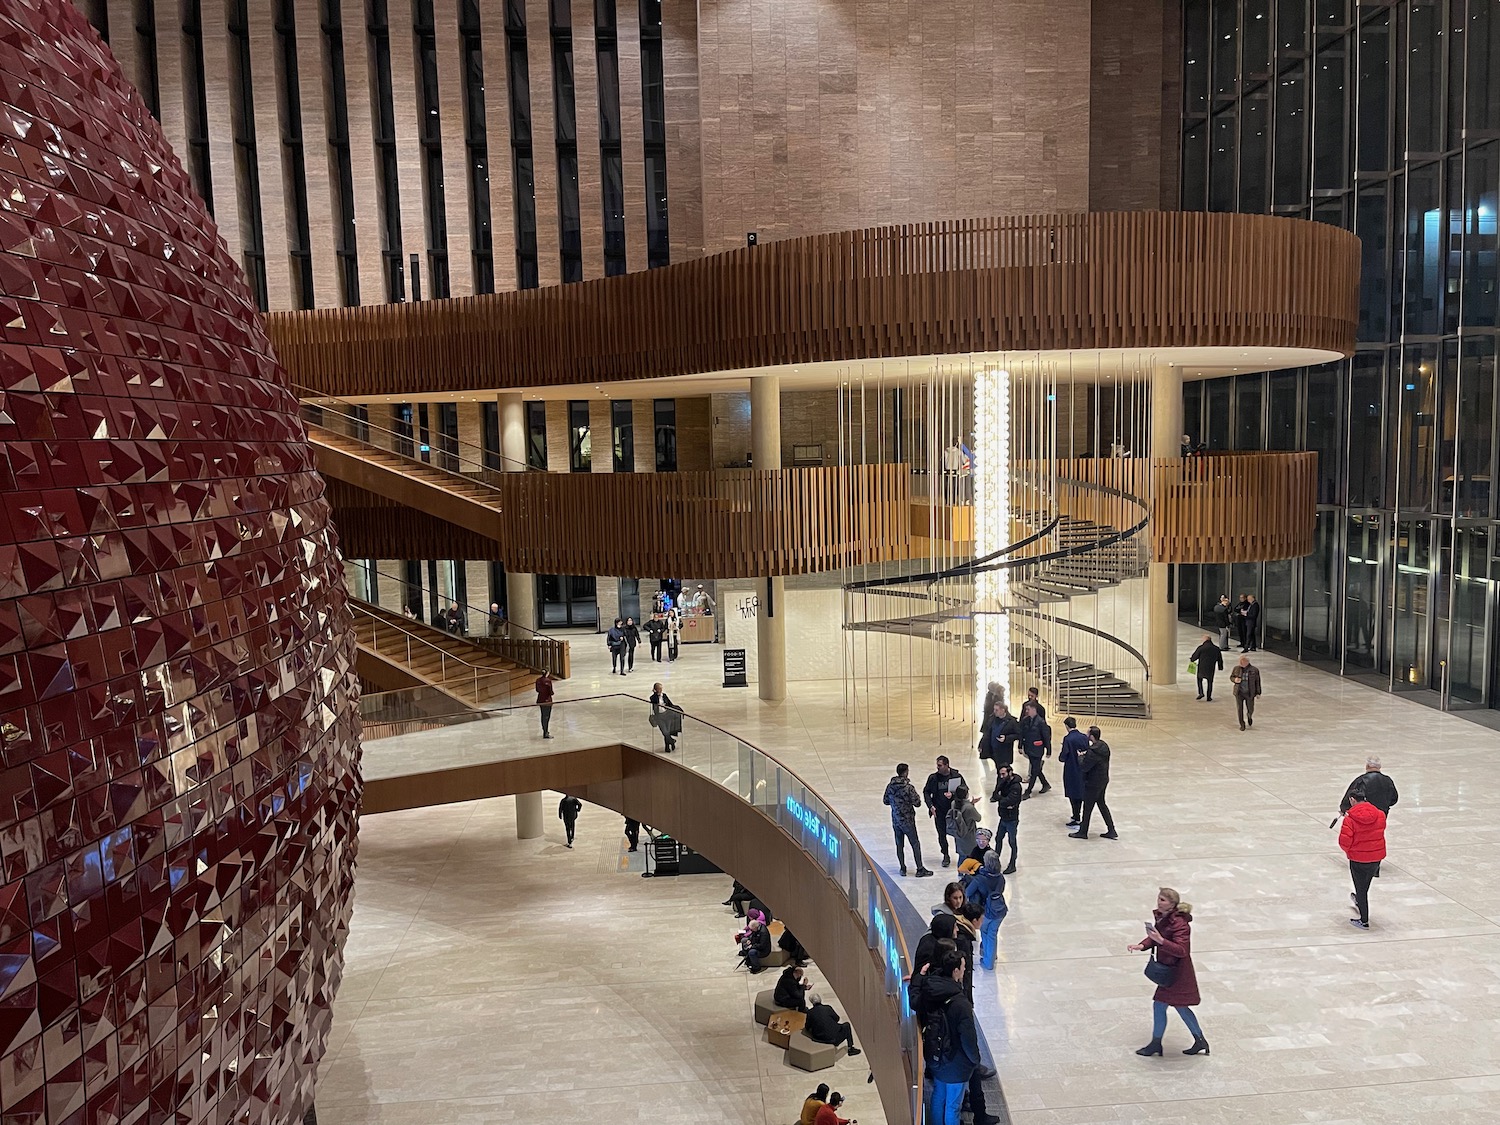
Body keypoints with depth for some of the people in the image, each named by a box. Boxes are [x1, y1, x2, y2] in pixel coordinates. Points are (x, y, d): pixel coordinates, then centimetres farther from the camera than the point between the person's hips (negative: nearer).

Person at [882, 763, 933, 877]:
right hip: (907, 820, -5)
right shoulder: (908, 787, -19)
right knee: (915, 844, 6)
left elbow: (885, 801, 8)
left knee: (899, 845, 14)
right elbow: (917, 803, -16)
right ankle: (920, 870, 9)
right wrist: (917, 796, 3)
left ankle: (903, 869, 21)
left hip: (895, 820, 5)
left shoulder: (890, 786, -2)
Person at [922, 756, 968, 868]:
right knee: (942, 834, 5)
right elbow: (926, 792, 5)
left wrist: (953, 794, -18)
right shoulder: (933, 777, -2)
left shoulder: (957, 776, -6)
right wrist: (931, 806, -7)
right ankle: (946, 856, 22)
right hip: (939, 812, 1)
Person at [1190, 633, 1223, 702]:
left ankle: (1201, 693, 5)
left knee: (1199, 679, 20)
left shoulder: (1201, 648, -12)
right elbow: (1220, 659, 12)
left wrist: (1191, 659, 20)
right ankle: (1209, 697, 16)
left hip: (1201, 667, -2)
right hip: (1211, 669, 2)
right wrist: (1220, 667, 26)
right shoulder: (1216, 649, 0)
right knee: (1210, 682, 14)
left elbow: (1194, 657, -3)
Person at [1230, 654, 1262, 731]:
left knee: (1250, 709, 9)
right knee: (1240, 709, 3)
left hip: (1249, 693, -1)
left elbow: (1257, 682, 1)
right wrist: (1235, 680, -14)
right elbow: (1231, 677, 10)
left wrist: (1258, 693, 2)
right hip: (1239, 693, 1)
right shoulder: (1236, 668, -3)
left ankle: (1249, 717, 44)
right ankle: (1242, 724, 20)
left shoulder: (1255, 670, -7)